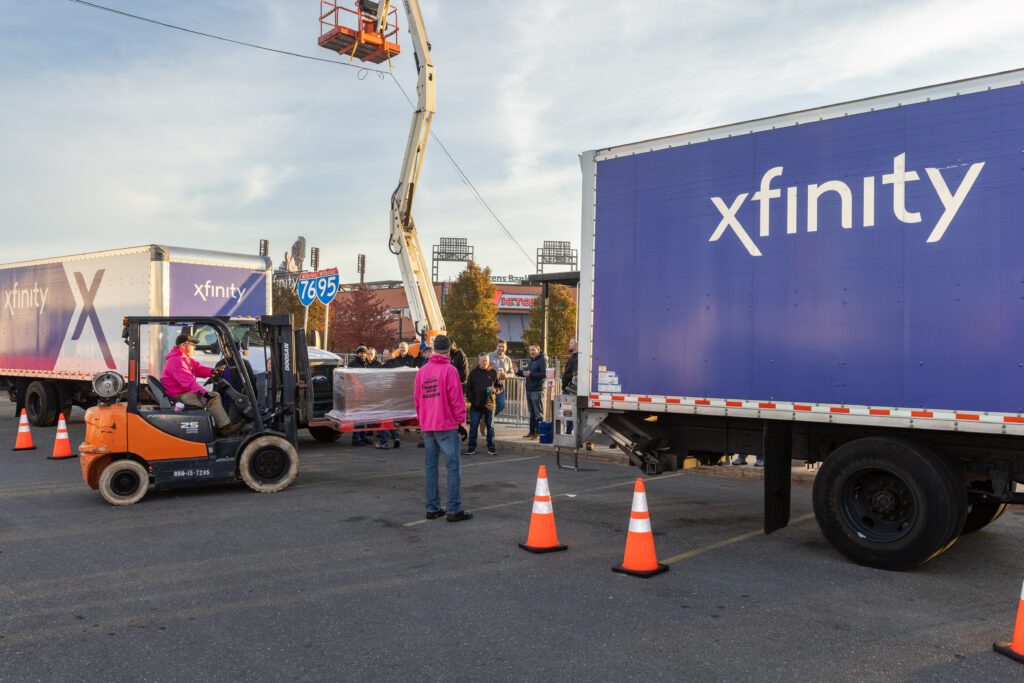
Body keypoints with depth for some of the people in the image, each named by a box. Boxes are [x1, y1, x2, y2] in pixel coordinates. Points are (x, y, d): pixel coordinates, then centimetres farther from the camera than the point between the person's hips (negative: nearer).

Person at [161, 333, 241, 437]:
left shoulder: (187, 359, 18)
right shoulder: (176, 361, -19)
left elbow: (199, 368, 11)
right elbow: (188, 380, -29)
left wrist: (211, 372, -10)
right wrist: (203, 392, -34)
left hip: (185, 392, 11)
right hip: (178, 396, -11)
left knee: (215, 395, 6)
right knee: (212, 399, -19)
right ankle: (224, 427, -14)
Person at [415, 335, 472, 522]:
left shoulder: (421, 371, 8)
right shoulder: (449, 370, -9)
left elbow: (417, 399, 13)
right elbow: (456, 397, -11)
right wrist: (462, 419, -1)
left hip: (427, 425, 6)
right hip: (447, 425, -6)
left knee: (430, 466, 9)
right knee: (453, 466, -2)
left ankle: (432, 508, 13)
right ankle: (454, 510, -3)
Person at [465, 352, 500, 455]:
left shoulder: (493, 372, 3)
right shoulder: (473, 372, 1)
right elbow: (468, 388, 3)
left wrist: (494, 389, -14)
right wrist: (472, 401, -7)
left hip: (489, 404, 0)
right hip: (476, 405, 0)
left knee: (490, 426, 7)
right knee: (473, 426, 1)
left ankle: (491, 448, 14)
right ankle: (472, 448, 8)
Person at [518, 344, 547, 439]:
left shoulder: (542, 360, -8)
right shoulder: (531, 361, 20)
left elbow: (544, 374, -19)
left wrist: (530, 374, -22)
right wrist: (520, 372, 9)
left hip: (537, 391, -9)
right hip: (529, 390, 9)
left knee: (538, 413, -6)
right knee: (532, 413, 12)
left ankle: (539, 433, -5)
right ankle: (532, 432, 16)